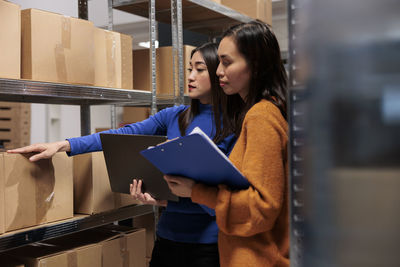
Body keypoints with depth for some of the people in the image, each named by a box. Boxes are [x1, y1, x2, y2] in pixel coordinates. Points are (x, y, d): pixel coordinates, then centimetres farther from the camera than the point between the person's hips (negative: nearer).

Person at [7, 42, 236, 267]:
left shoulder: (235, 127, -9)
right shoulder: (174, 116, 5)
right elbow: (123, 136, -2)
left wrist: (168, 200, -27)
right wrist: (63, 145, -10)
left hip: (209, 243, -3)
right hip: (169, 235, 4)